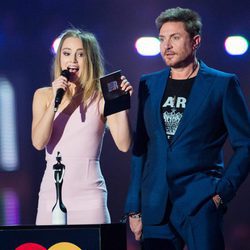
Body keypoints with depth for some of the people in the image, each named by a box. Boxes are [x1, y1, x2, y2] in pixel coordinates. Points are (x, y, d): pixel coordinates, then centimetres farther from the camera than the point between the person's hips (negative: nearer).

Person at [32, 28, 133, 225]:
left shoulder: (101, 97, 2)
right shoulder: (43, 96, 9)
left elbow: (124, 145, -8)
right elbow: (39, 142, -4)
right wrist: (55, 101, -12)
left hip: (89, 196, -2)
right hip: (51, 193, 2)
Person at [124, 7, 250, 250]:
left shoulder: (222, 84, 1)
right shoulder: (149, 84, 14)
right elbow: (140, 148, 15)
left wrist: (223, 192, -9)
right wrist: (134, 208, 10)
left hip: (201, 204, -4)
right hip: (155, 208, 4)